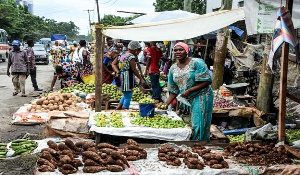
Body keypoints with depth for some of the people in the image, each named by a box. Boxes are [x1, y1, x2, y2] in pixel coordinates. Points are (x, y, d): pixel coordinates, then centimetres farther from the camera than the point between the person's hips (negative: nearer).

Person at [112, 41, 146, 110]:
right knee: (128, 97, 0)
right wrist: (141, 79, -6)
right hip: (127, 78, -9)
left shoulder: (122, 55, 13)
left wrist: (117, 71, -2)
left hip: (121, 78, 9)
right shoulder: (132, 57, -11)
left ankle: (118, 108, 20)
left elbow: (113, 64, 10)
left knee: (125, 95, 23)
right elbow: (134, 70, -12)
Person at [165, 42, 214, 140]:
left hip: (200, 98, -5)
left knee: (197, 126, -7)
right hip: (185, 100, 6)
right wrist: (166, 104, 1)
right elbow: (173, 90, 10)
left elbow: (206, 82, -14)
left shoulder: (196, 63, -11)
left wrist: (189, 91, -19)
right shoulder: (173, 68, 7)